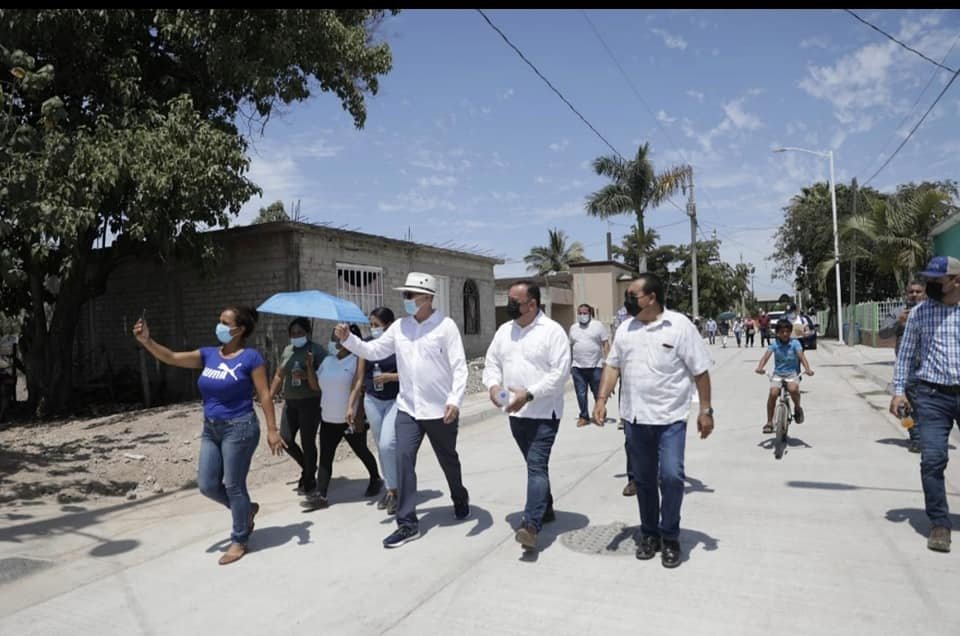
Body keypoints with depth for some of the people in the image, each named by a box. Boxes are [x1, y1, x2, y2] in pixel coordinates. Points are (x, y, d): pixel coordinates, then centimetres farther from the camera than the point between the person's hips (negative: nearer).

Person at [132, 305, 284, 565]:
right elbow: (172, 358, 1)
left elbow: (264, 395, -11)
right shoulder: (209, 354, 7)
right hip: (211, 429, 7)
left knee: (233, 485, 2)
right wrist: (147, 341, -15)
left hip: (239, 428, -7)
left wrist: (272, 430, -15)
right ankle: (246, 509, 34)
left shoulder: (251, 357, -11)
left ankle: (239, 541, 20)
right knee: (207, 485, 9)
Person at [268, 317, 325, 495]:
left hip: (310, 402, -6)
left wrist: (309, 367, -29)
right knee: (285, 439, 5)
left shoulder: (317, 351, -10)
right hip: (290, 402, 6)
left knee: (307, 441, 0)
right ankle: (307, 467, 30)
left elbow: (317, 385, -14)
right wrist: (270, 397, 15)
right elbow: (279, 376, 18)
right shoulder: (287, 350, 9)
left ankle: (309, 481, 19)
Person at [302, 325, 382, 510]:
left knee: (361, 451, 11)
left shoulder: (356, 361, -12)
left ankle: (375, 480, 33)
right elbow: (317, 385, 14)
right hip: (328, 419, 6)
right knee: (325, 457, 1)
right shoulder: (327, 361, 10)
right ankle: (320, 495, 2)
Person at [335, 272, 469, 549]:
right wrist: (348, 339, -8)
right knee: (403, 460, -6)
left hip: (440, 410, -3)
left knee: (448, 460, 15)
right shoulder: (399, 327, 4)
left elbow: (459, 367, -15)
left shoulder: (445, 326, -11)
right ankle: (407, 524, 3)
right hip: (407, 408, 4)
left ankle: (460, 500, 44)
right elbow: (373, 351, 7)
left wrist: (455, 400, -26)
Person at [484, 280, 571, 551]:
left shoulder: (552, 331, -12)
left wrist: (529, 393, -25)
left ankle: (531, 524, -13)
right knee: (535, 465, 19)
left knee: (536, 466, -12)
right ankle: (545, 509, 35)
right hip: (515, 413, 7)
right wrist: (493, 385, -11)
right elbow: (491, 362, 11)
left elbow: (560, 372, -17)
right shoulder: (504, 331, 8)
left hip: (544, 412, -6)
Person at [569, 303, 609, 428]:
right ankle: (584, 416, 13)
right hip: (578, 367, 3)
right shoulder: (573, 328, 13)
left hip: (596, 366, -3)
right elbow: (570, 346, 17)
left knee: (598, 392, 5)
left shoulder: (598, 325, 1)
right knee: (581, 393, 3)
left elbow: (605, 343, 0)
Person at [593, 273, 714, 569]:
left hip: (670, 418, -4)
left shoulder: (680, 326, -8)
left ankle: (670, 537, 11)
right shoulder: (625, 329, 5)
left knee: (671, 476, -11)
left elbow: (700, 371, -5)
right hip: (635, 418, 4)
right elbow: (612, 365, 10)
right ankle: (649, 533, 30)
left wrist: (706, 410, -7)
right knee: (644, 479, 13)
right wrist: (602, 399, -2)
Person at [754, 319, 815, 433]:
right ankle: (769, 422, -9)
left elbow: (801, 356, -16)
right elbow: (766, 356, -14)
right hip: (778, 373, 1)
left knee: (793, 389, -33)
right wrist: (759, 367, -33)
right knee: (773, 393, -21)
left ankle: (797, 408, 0)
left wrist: (807, 369, -34)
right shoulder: (774, 344, -1)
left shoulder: (795, 343, -3)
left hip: (792, 373, -1)